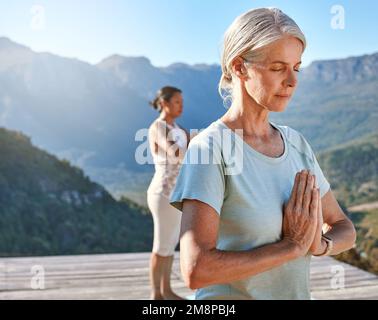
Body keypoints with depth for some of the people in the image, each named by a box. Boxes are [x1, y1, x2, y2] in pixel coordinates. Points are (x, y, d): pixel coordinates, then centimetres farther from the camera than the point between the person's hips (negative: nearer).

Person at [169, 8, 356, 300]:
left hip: (297, 292, 6)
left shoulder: (296, 143, -2)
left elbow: (344, 229, 7)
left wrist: (318, 243, -14)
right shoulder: (208, 148, -19)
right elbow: (196, 270, -27)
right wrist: (292, 246, -19)